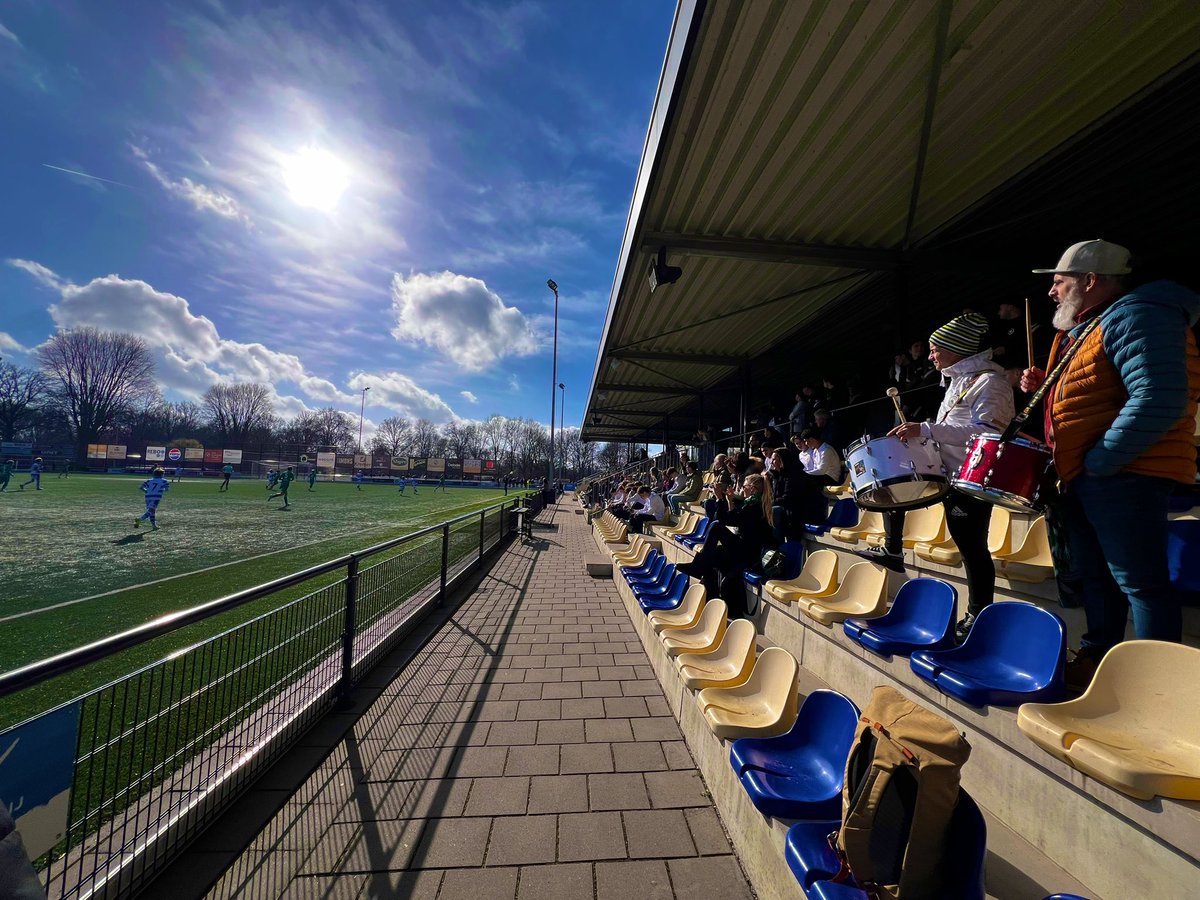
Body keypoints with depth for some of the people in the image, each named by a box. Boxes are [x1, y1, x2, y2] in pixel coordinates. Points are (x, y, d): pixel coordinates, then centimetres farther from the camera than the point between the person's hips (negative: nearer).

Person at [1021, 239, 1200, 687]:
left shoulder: (1135, 316, -14)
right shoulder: (1081, 328, 17)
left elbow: (1159, 401, -26)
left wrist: (1098, 461, -23)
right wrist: (1045, 385, 9)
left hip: (1124, 474, -10)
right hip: (1080, 475, 10)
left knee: (1139, 582, 0)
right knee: (1095, 575, 17)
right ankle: (1096, 657, 30)